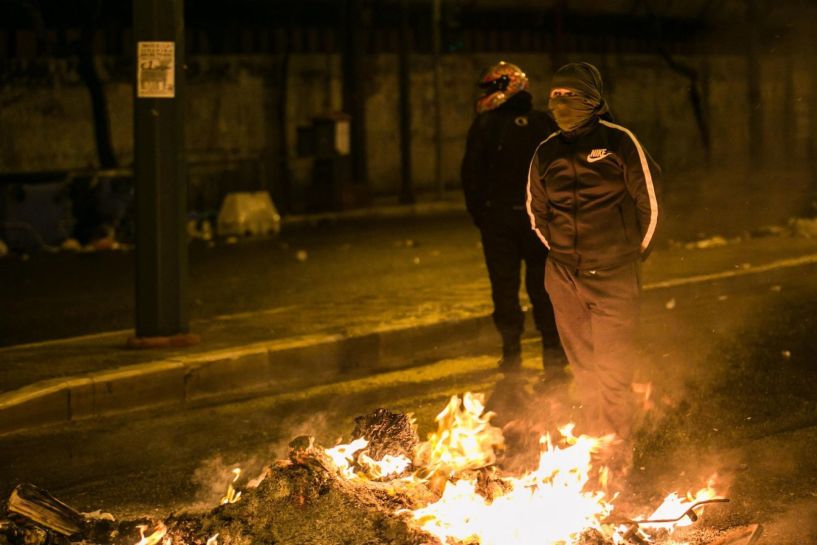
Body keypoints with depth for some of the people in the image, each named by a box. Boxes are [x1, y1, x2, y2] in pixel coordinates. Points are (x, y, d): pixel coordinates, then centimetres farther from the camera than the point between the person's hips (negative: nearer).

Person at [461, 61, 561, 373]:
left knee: (504, 286, 5)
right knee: (542, 285, 9)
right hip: (538, 215, 2)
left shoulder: (485, 125, -7)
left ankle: (512, 353, 5)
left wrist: (477, 213, 4)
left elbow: (471, 172, -5)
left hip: (497, 217, -2)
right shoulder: (544, 124, 2)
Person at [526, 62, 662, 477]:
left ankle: (618, 455, 3)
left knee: (613, 371, -6)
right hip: (563, 278, 5)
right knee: (583, 370, 11)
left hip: (613, 276, -4)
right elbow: (535, 209, 21)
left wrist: (636, 251, 8)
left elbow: (650, 200, 0)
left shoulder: (619, 142, -7)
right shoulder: (546, 152, 6)